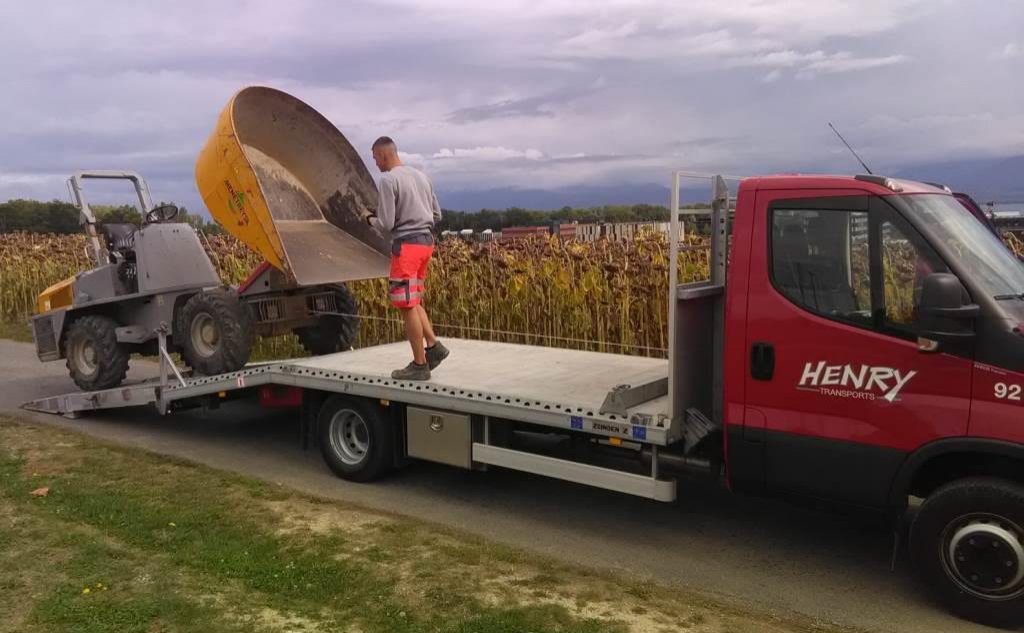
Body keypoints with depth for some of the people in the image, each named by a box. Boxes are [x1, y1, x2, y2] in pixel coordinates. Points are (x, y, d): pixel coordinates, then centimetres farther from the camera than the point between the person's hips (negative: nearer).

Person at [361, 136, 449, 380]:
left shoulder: (388, 180, -10)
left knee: (407, 305, -2)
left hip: (406, 244, -8)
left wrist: (369, 218, 7)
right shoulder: (420, 176, 14)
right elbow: (436, 215, 16)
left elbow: (386, 225, -13)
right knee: (413, 301, 17)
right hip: (426, 241, 9)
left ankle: (420, 364, 2)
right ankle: (433, 346, 9)